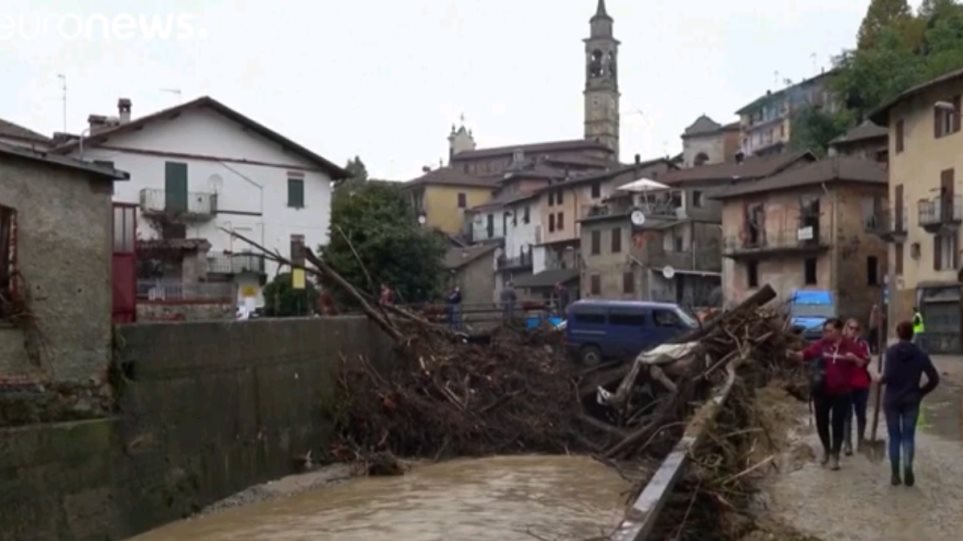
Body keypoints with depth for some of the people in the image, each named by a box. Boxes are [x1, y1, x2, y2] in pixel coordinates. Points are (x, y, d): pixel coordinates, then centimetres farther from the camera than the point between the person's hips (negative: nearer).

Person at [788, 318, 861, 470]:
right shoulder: (821, 344, -4)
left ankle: (835, 455, 20)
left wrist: (854, 358, -19)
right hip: (822, 391, 1)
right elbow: (806, 354, -15)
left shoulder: (849, 346, -5)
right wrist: (794, 355, -36)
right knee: (821, 422, 10)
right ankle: (826, 449, 36)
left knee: (838, 424, 5)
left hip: (841, 392, -1)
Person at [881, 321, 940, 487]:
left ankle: (895, 474, 11)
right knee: (908, 436, 9)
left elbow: (888, 375, -20)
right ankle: (908, 466, -15)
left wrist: (880, 380, 0)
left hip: (892, 400, -1)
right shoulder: (920, 354, -1)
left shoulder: (891, 351, -9)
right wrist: (920, 392, 8)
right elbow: (934, 379, -4)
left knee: (894, 436, 9)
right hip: (911, 400, 1)